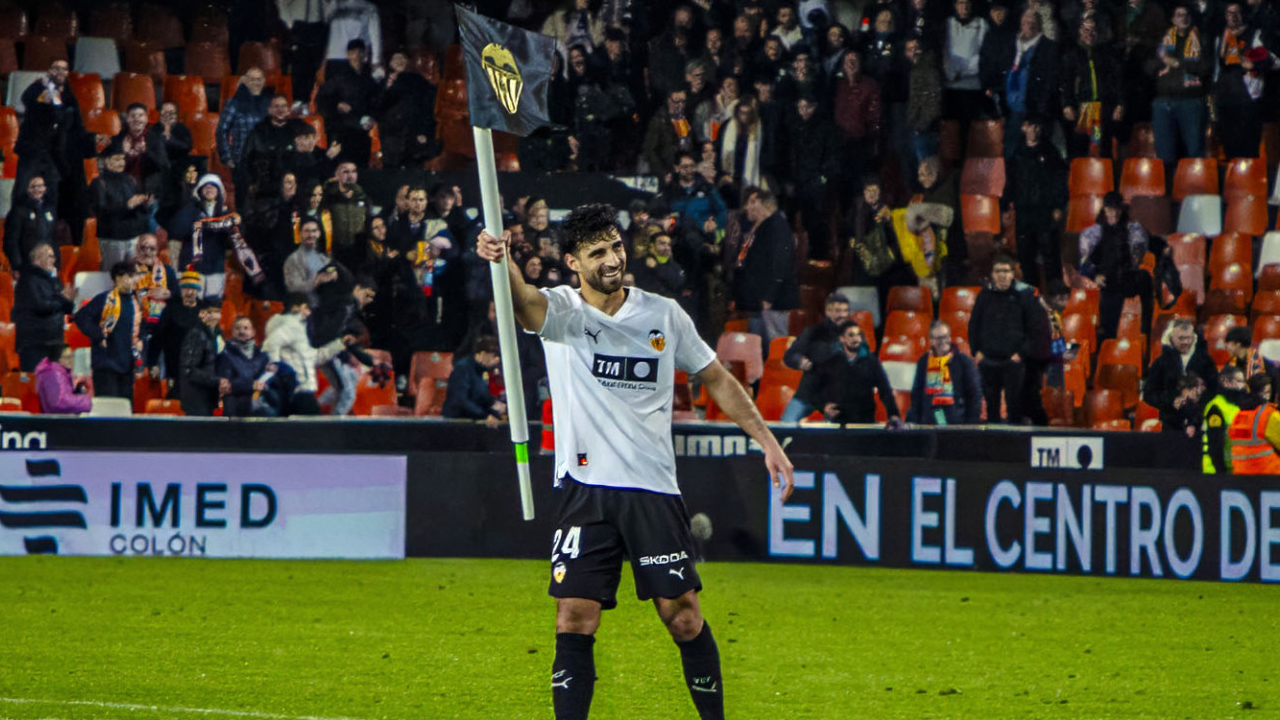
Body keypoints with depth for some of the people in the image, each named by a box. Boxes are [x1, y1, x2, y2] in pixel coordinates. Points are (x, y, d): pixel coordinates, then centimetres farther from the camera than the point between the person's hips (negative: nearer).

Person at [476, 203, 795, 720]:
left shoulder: (664, 314, 5)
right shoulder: (562, 312, -3)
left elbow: (715, 378, 16)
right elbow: (526, 303, -27)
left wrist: (766, 440, 10)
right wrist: (502, 264, -50)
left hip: (653, 489, 1)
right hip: (585, 490, -1)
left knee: (682, 615, 1)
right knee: (574, 620, -5)